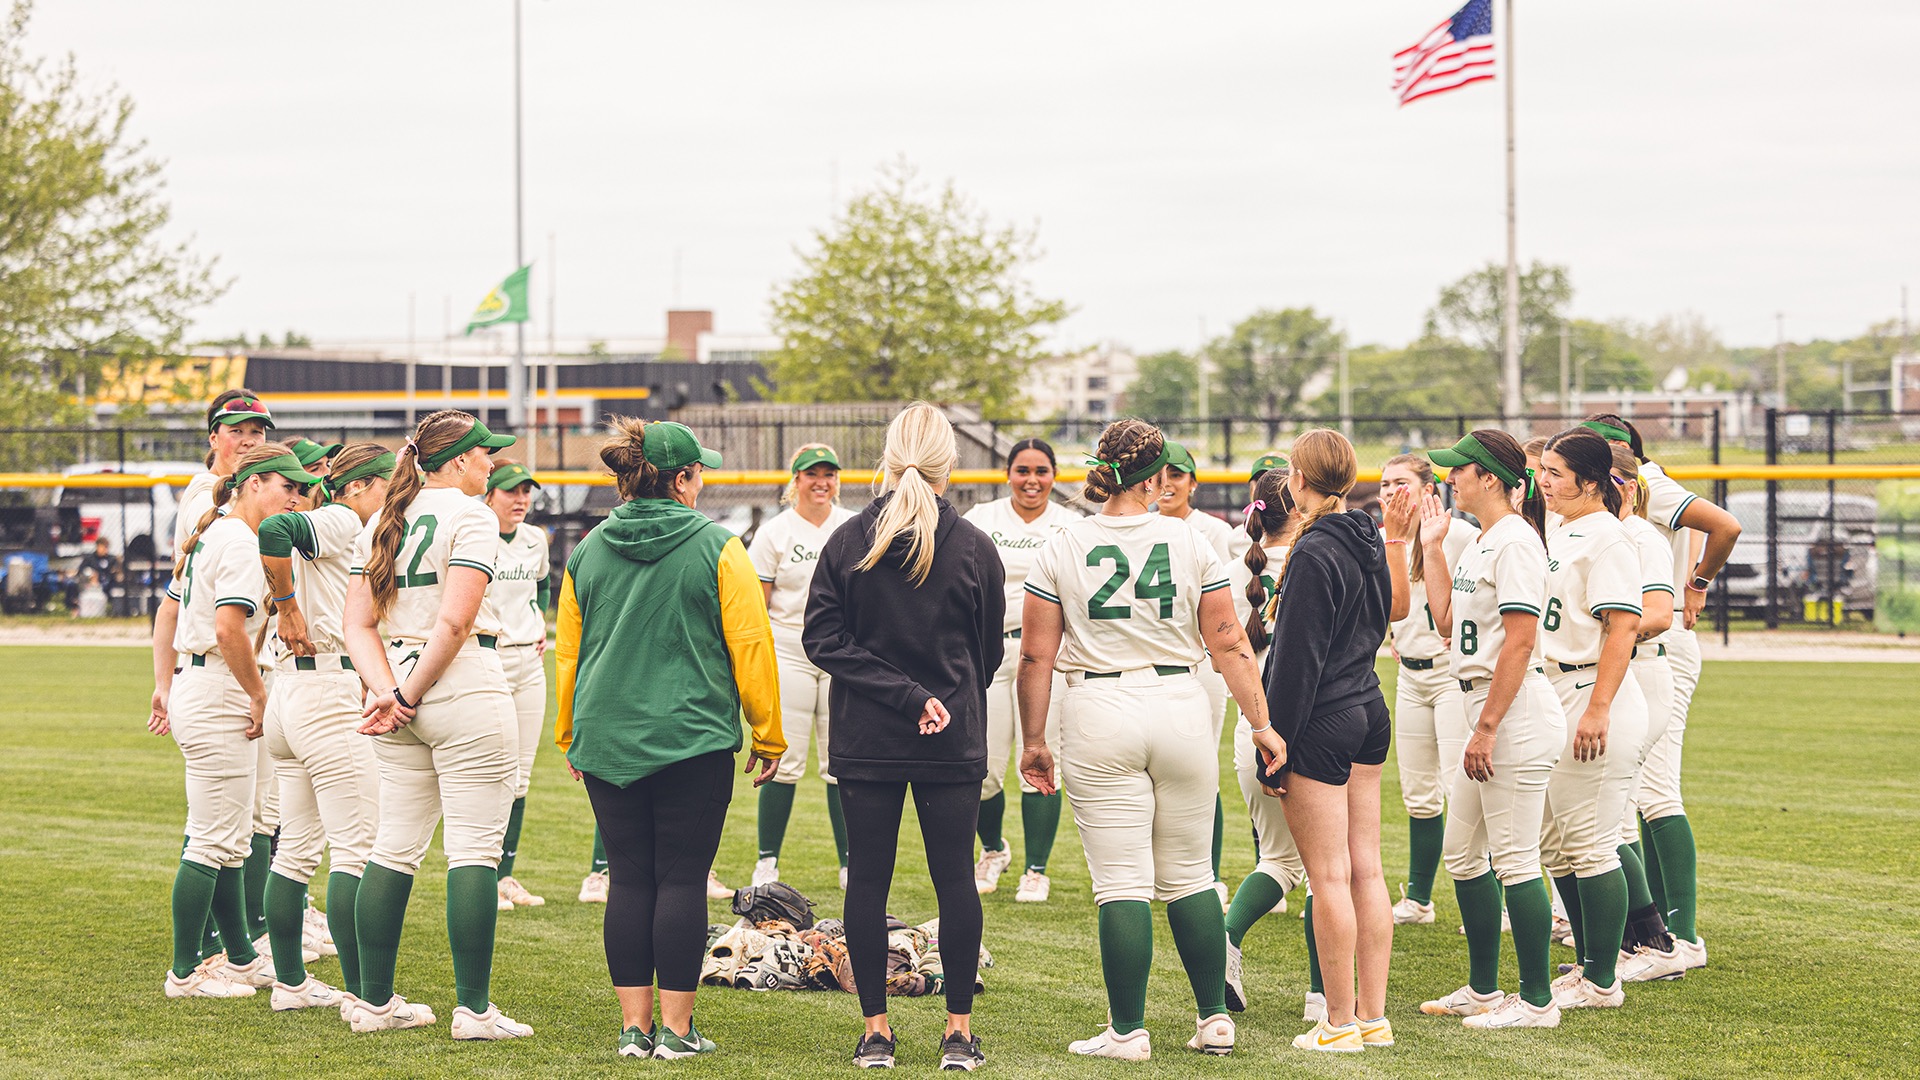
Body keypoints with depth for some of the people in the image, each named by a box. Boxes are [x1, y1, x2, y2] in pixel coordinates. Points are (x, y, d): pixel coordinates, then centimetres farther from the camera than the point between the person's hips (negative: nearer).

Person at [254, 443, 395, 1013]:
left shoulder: (346, 532, 17)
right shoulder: (341, 522, -9)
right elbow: (273, 531, -26)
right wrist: (288, 609, -17)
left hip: (291, 690, 10)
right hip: (331, 693, -10)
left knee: (296, 848, 13)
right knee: (356, 848, -8)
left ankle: (290, 982, 18)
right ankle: (360, 993, -9)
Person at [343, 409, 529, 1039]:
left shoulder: (381, 522, 13)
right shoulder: (469, 515, -8)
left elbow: (359, 624, 6)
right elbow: (454, 622, -17)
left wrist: (387, 692, -5)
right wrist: (407, 697, -12)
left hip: (397, 690, 7)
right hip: (464, 691, -7)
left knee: (396, 850, 12)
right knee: (474, 850, -4)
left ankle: (375, 1002, 15)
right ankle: (473, 1009, -5)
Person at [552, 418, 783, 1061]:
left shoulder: (586, 553, 7)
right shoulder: (716, 549, -6)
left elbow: (567, 653, 13)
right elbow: (750, 647, -4)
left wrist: (569, 739, 25)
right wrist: (768, 737, 5)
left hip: (605, 741, 4)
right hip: (693, 738, -4)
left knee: (628, 880, 8)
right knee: (681, 880, 0)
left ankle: (634, 1025, 9)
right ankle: (676, 1029, 0)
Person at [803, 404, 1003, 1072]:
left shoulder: (846, 542, -3)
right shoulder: (974, 548, -5)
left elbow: (822, 638, -8)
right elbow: (989, 652, 5)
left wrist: (904, 694, -11)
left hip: (865, 741, 1)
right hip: (953, 743, 0)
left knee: (867, 880, 6)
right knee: (955, 879, 5)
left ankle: (875, 1029, 8)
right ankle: (959, 1031, 7)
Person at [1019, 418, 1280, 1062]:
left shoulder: (1063, 549, 0)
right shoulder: (1190, 544, 1)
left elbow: (1036, 655, 0)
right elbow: (1229, 644, 2)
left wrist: (1032, 741, 7)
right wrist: (1261, 724, 8)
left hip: (1099, 718, -1)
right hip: (1181, 711, 2)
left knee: (1122, 884, 1)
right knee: (1190, 876, 13)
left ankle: (1128, 1031, 3)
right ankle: (1214, 1020, 18)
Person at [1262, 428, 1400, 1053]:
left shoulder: (1313, 554, -16)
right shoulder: (1369, 542, 9)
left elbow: (1297, 658, -17)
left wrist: (1276, 744, -13)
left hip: (1322, 722, -8)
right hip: (1370, 710, 9)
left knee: (1329, 878, -3)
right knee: (1366, 870, 10)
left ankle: (1341, 1023, 1)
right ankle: (1374, 1017, 13)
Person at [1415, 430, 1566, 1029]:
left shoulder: (1516, 541, -14)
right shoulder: (1478, 542, 16)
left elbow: (1519, 642, -20)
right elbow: (1448, 622, 20)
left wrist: (1487, 728, -21)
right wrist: (1431, 549, 20)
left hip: (1517, 712, -11)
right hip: (1485, 713, 11)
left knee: (1514, 860, -6)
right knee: (1461, 853, 15)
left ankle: (1537, 1000, 0)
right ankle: (1482, 989, 24)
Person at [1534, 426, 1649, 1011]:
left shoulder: (1606, 536, -12)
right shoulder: (1555, 533, 16)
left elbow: (1623, 627, -19)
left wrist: (1597, 710, -23)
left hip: (1593, 697, -10)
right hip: (1552, 698, 10)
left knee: (1590, 846, -6)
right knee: (1556, 846, 14)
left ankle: (1602, 983, 1)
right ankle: (1590, 964, 23)